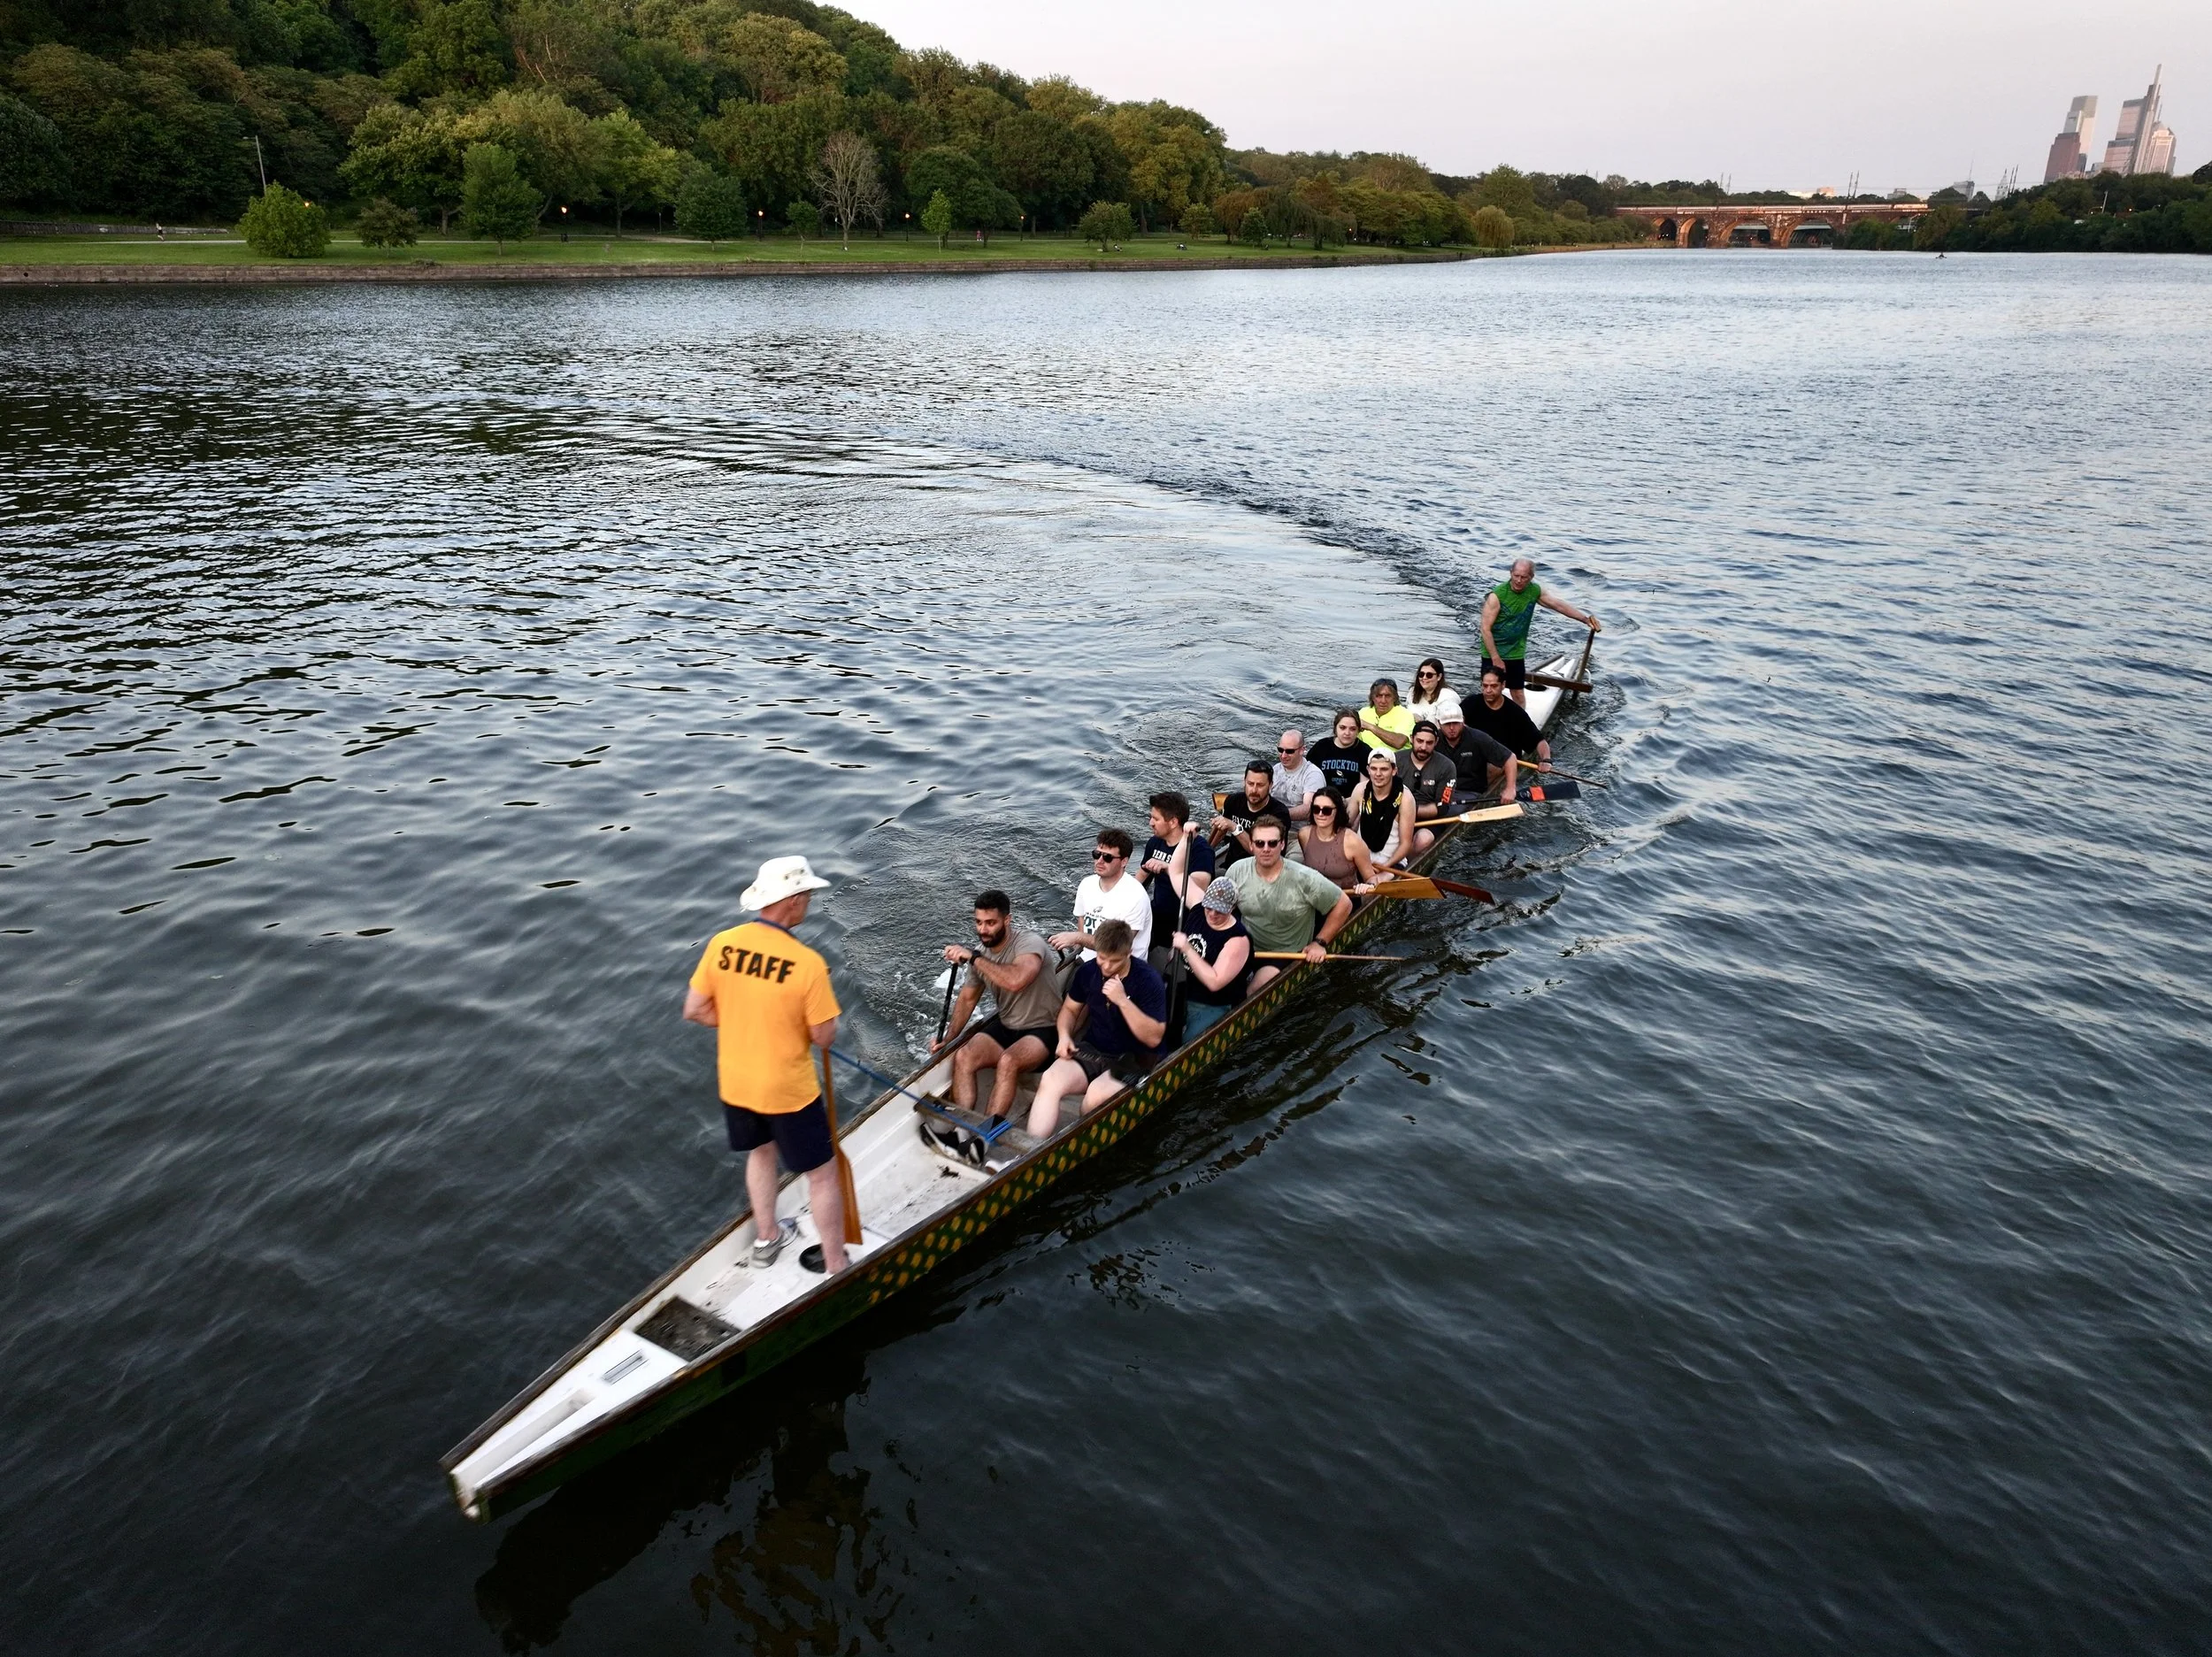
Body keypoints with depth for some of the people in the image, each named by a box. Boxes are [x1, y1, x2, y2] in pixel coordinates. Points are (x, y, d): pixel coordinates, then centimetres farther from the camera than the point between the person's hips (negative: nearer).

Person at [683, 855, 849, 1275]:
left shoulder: (721, 944, -12)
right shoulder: (807, 963, -26)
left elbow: (695, 1010, -3)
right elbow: (825, 1037, -18)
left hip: (734, 1082, 6)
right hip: (788, 1089, -6)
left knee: (760, 1151, 31)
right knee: (822, 1173, 12)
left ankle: (767, 1239, 48)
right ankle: (838, 1270, 21)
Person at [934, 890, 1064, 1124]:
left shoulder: (1030, 943, -20)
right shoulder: (980, 953, 2)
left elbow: (1016, 980, -41)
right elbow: (968, 999, 14)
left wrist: (973, 958, -34)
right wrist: (947, 1038, 0)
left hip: (1043, 1029, -6)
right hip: (1005, 1026, 7)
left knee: (1007, 1061, -35)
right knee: (963, 1057, -20)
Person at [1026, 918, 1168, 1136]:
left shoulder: (1148, 980, -14)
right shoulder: (1087, 971, 1)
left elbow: (1154, 1038, -18)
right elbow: (1070, 1008, 19)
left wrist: (1123, 1001, -28)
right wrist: (1064, 1036, -4)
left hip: (1133, 1060, -4)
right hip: (1092, 1051, 4)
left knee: (1096, 1095, -36)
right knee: (1049, 1081, -27)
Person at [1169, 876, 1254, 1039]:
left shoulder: (1238, 939, -20)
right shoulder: (1199, 908, -3)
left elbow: (1214, 982, -27)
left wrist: (1187, 949, -28)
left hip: (1211, 1010, -6)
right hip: (1180, 996, 6)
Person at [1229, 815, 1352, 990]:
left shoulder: (1304, 879, -18)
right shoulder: (1237, 872, -8)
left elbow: (1343, 904, -7)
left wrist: (1320, 943, -7)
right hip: (1247, 949, 4)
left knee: (1257, 991, -26)